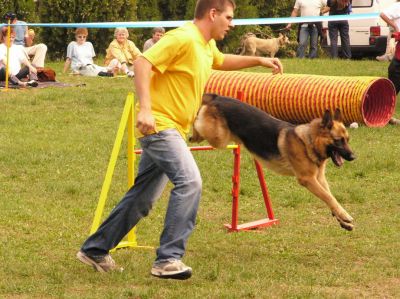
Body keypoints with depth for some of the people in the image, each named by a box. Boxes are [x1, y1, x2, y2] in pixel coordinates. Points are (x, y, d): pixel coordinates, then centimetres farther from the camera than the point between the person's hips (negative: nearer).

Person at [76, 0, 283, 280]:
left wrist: (258, 60, 28)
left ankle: (95, 249, 26)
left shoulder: (207, 45, 14)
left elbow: (221, 60, 38)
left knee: (143, 198, 14)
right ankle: (168, 259, -22)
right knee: (189, 181, -24)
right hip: (159, 123, -10)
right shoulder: (183, 38, -16)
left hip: (172, 130, 10)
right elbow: (142, 63, -24)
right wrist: (144, 108, -33)